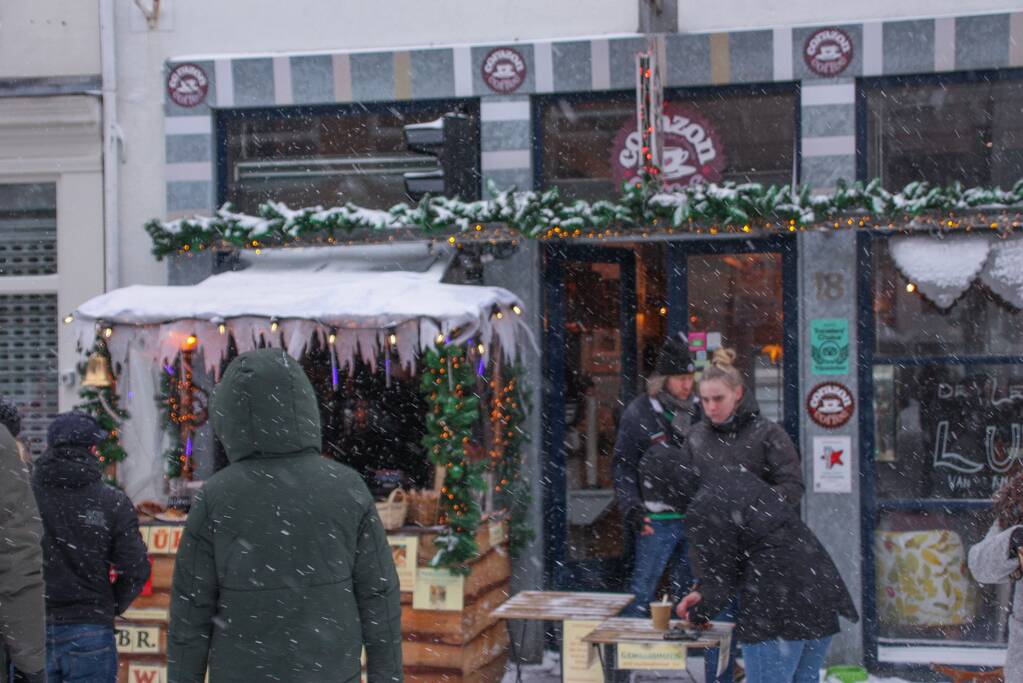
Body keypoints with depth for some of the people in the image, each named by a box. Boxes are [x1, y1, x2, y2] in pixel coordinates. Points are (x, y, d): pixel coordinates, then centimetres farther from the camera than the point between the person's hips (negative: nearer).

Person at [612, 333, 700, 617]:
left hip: (692, 517, 5)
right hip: (656, 521, -5)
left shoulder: (694, 412, 10)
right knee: (642, 592, -4)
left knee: (686, 593, 11)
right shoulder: (639, 413, -5)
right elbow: (624, 467, -6)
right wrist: (632, 508, -18)